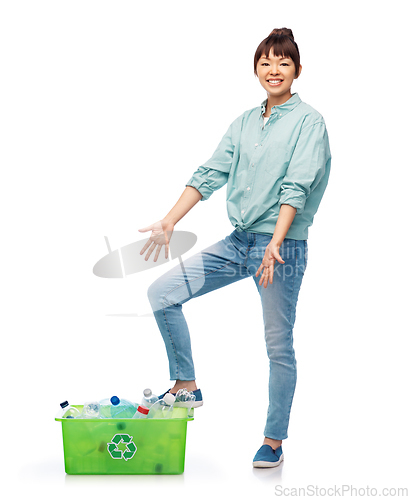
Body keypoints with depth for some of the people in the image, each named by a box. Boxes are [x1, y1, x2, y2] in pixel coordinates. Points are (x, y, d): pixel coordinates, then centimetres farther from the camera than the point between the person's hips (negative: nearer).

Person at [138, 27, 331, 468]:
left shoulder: (309, 121, -5)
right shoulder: (243, 123, 13)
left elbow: (296, 187, -16)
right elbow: (211, 174, 9)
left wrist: (275, 243, -27)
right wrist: (169, 222, 0)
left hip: (282, 246, -6)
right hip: (237, 242, 6)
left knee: (279, 346, 2)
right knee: (162, 292, -1)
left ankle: (274, 440, 17)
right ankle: (186, 384, 12)